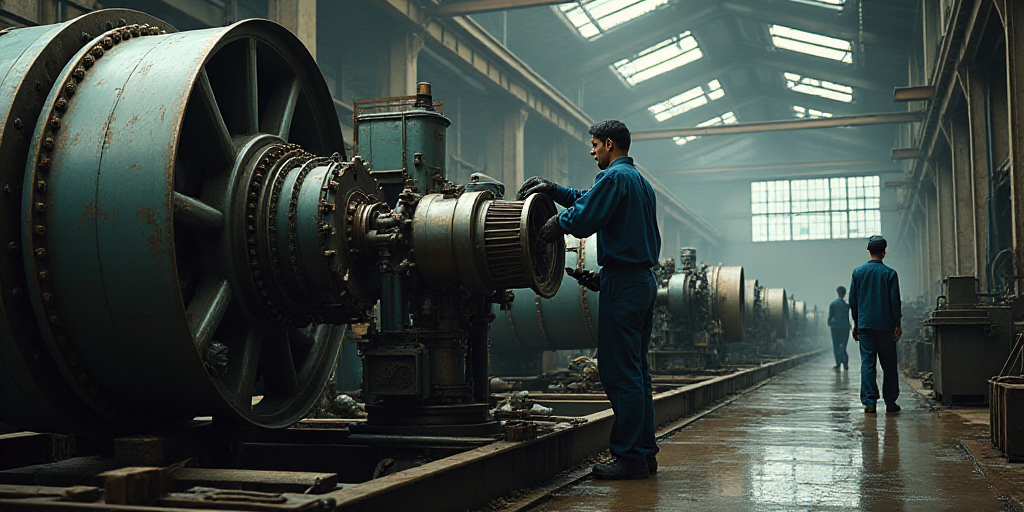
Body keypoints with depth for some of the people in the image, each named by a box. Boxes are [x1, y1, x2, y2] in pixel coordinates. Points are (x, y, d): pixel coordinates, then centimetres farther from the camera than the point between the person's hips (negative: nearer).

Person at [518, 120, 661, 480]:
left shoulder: (615, 176, -10)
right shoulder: (640, 180, 21)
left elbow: (583, 220, -17)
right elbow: (591, 199, 29)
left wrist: (557, 222, 2)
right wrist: (553, 190, 23)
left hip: (623, 283, -10)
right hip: (645, 279, 10)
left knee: (619, 372, -7)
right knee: (637, 371, 12)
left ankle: (629, 458, -5)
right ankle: (645, 453, 16)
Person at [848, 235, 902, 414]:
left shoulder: (858, 272, 3)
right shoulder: (889, 273, -4)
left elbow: (853, 300, 6)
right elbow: (895, 301, -3)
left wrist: (856, 323, 15)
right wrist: (898, 324, 4)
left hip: (865, 324, 1)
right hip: (885, 325, -1)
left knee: (867, 363, 0)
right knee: (889, 364, 8)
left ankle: (869, 401, -6)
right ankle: (890, 402, 11)